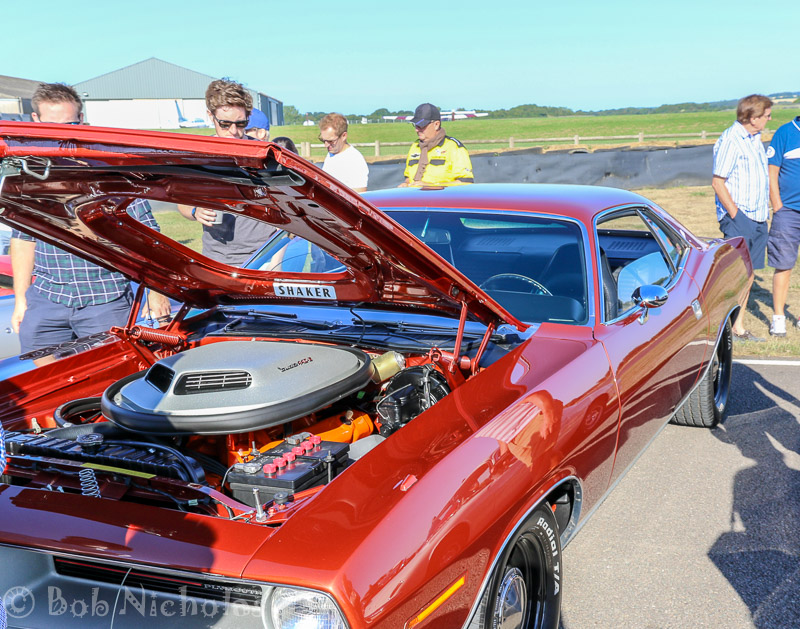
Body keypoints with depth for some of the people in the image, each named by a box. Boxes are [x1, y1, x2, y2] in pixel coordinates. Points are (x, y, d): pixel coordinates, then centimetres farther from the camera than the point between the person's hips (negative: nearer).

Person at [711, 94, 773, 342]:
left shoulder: (754, 138, 15)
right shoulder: (730, 140, -13)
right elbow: (717, 182, -16)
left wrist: (765, 208, 16)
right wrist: (735, 214, -16)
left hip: (758, 217, 9)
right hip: (738, 218, -9)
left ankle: (739, 327, 15)